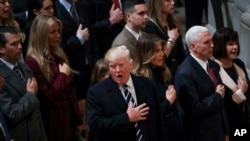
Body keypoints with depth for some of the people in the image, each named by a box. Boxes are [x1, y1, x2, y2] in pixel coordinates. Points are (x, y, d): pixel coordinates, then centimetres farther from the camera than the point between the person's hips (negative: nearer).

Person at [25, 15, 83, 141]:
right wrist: (63, 75, -10)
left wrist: (78, 119, 13)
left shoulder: (59, 56, 9)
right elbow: (47, 96, -20)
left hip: (67, 117, 7)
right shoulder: (32, 61, -16)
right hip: (52, 121, -7)